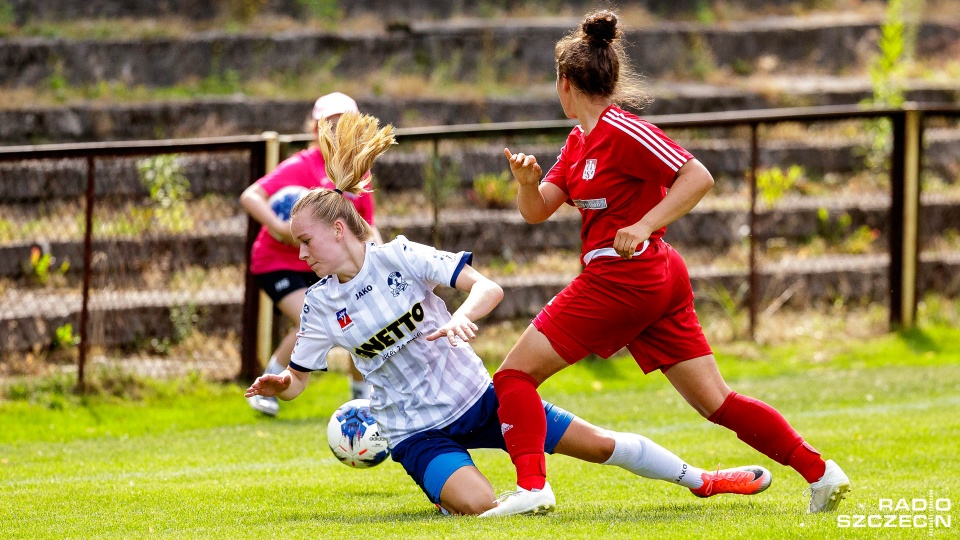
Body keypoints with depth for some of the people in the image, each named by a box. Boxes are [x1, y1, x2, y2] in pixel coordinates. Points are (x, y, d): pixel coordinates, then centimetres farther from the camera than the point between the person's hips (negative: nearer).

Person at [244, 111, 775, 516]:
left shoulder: (399, 257, -13)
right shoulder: (320, 303, -5)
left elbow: (489, 288, -19)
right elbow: (296, 377, 1)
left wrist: (462, 317, -40)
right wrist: (276, 384, -23)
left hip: (474, 395, 0)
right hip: (417, 431, 0)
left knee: (596, 442, 3)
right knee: (480, 507, -28)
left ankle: (701, 480, 23)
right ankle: (447, 491, 7)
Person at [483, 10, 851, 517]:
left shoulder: (621, 131, -13)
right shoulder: (580, 141, 15)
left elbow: (698, 177, -18)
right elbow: (535, 210, 13)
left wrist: (644, 227, -26)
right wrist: (526, 180, -9)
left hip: (622, 278, -9)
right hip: (659, 280, 9)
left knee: (515, 373, -4)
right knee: (715, 402, 7)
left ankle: (531, 485, -14)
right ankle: (819, 470, 3)